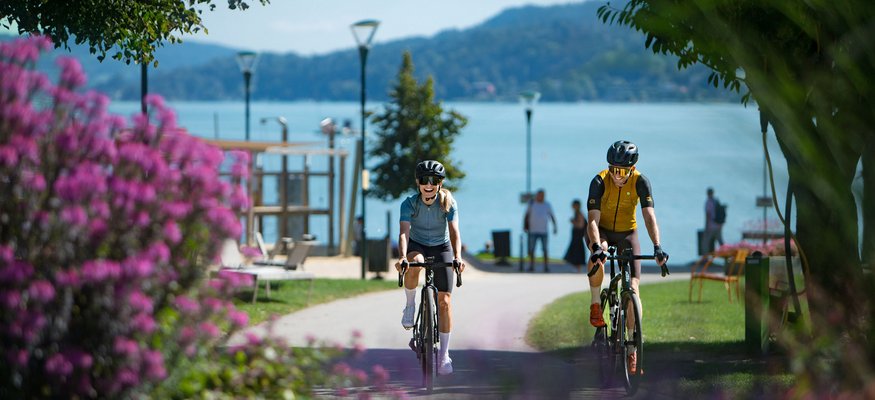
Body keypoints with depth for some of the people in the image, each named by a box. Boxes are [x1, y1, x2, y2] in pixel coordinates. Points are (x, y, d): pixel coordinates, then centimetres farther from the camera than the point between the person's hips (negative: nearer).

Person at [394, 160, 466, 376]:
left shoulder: (448, 203, -20)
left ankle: (444, 353, -2)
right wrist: (402, 257, -50)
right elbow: (404, 232, -31)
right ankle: (410, 305, -14)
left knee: (444, 301, -8)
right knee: (414, 263, -39)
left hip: (441, 248, 0)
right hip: (417, 246, 0)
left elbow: (455, 232, -29)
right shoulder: (409, 204, -21)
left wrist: (457, 257, -46)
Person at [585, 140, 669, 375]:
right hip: (603, 231, -1)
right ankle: (596, 305, -14)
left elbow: (649, 217, -28)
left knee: (633, 288, -11)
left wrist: (657, 247, -43)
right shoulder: (600, 182, -25)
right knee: (597, 256, -38)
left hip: (627, 233, 1)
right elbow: (593, 219, -32)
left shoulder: (640, 182, -22)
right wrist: (596, 246, -49)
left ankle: (632, 349, -6)